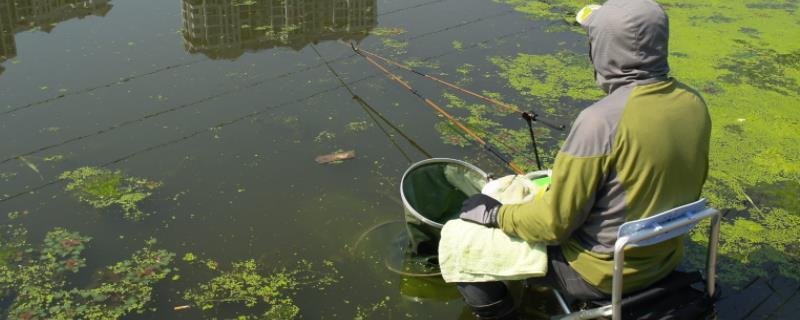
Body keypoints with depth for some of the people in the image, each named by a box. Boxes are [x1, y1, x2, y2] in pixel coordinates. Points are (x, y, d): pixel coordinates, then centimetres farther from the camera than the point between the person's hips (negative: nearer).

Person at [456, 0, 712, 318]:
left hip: (602, 271, -7)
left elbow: (555, 222, -23)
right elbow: (686, 189, 9)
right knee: (539, 190, 30)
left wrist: (495, 214, -7)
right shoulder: (695, 104, -7)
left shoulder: (601, 121, -30)